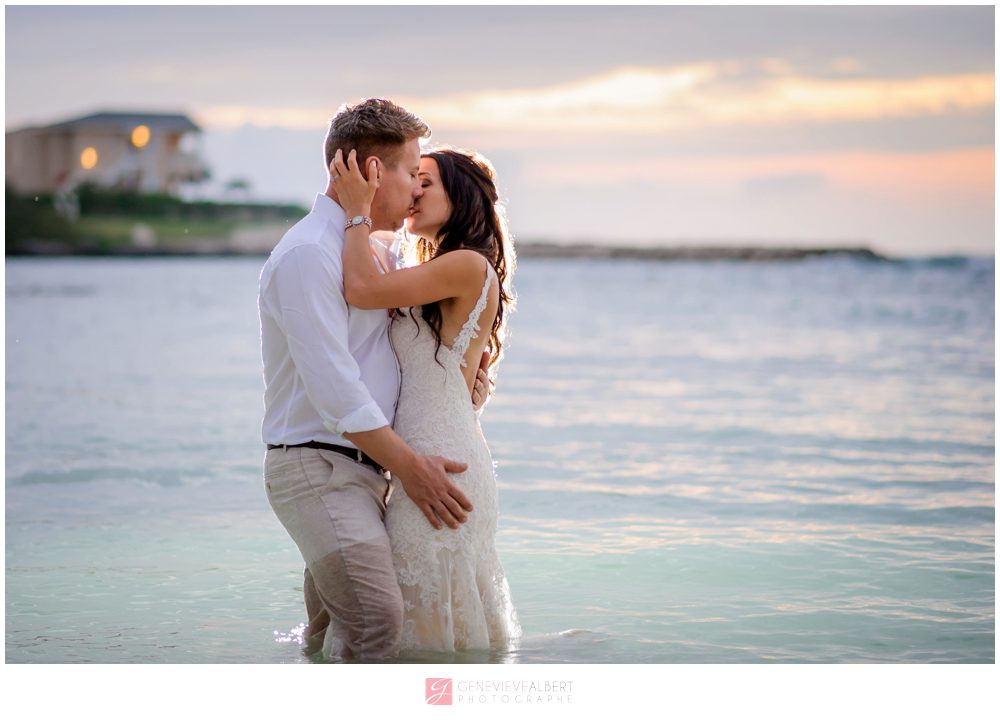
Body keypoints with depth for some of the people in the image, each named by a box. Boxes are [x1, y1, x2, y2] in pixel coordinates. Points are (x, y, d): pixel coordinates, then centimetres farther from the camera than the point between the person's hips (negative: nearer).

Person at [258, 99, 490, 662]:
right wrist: (410, 467, -14)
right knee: (376, 627, -21)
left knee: (331, 634, 13)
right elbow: (334, 387, -19)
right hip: (318, 469, -10)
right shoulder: (308, 253, -14)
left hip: (365, 469, 10)